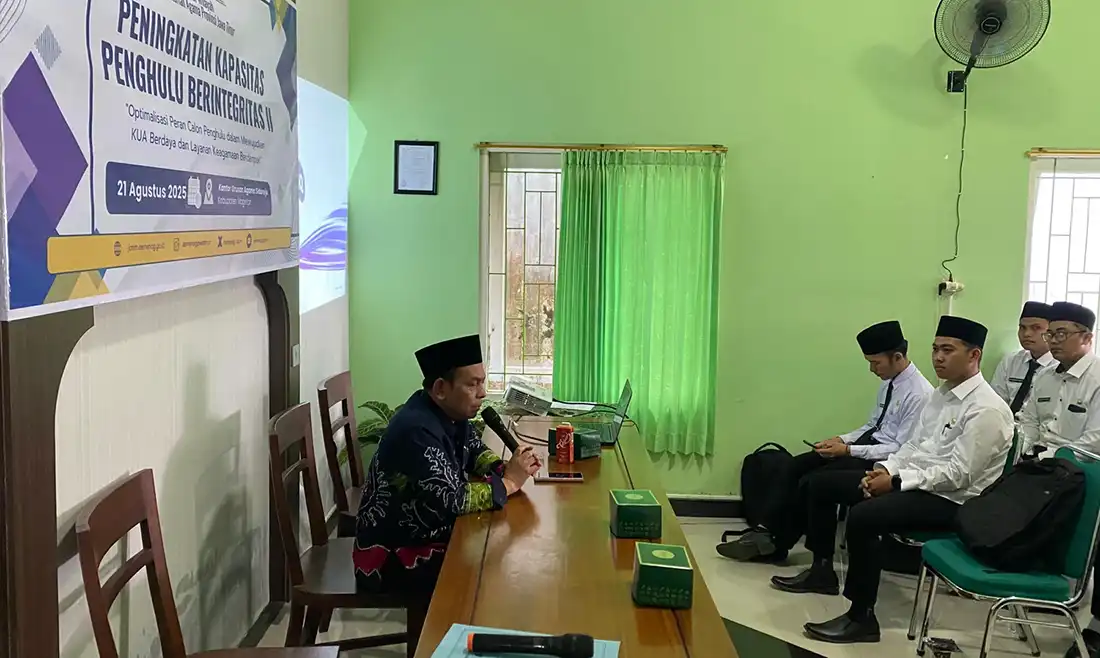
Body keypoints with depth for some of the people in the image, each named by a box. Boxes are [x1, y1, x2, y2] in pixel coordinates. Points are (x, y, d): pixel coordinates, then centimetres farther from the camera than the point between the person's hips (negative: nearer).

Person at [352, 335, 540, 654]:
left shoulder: (450, 413, 0)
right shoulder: (418, 429, -29)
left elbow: (476, 454, 14)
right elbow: (450, 500, -32)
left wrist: (506, 467, -8)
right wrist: (508, 483, -21)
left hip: (428, 535, 9)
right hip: (391, 557, -9)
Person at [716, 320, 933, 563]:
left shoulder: (919, 394, -18)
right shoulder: (888, 383, 10)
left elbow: (903, 450, -21)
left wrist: (848, 450, -22)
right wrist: (842, 439, 0)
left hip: (884, 459, -9)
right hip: (868, 443, 9)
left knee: (812, 482, -17)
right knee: (797, 466, -2)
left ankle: (777, 544, 0)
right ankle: (776, 535, 1)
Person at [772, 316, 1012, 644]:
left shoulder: (986, 409, -17)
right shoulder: (941, 394, 12)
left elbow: (958, 474, -23)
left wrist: (896, 481, -21)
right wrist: (885, 469, -4)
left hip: (949, 500, -10)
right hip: (911, 481, 10)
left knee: (863, 516, -34)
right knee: (821, 483, 7)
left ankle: (862, 618, -20)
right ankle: (822, 570, 22)